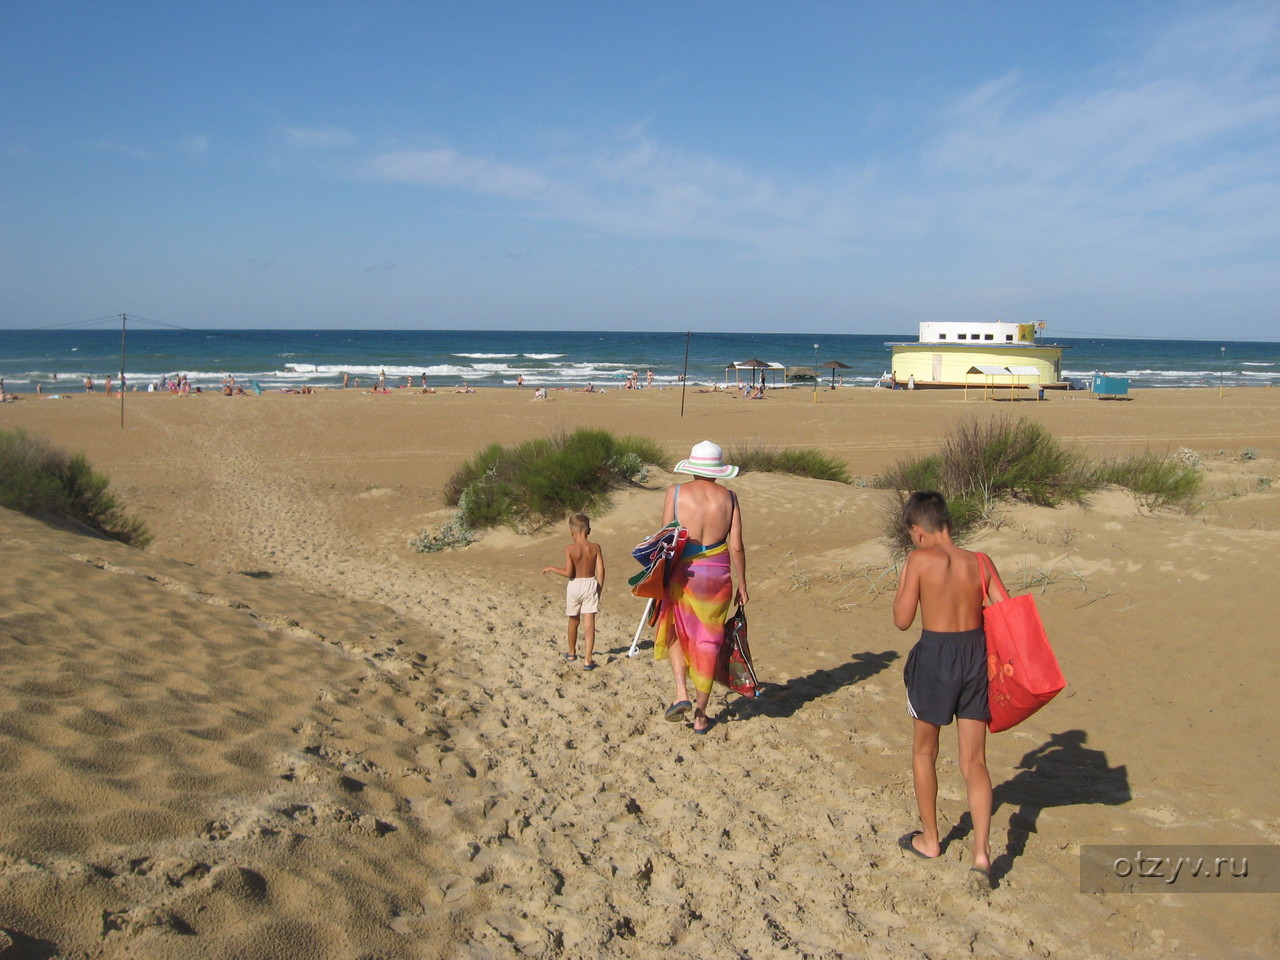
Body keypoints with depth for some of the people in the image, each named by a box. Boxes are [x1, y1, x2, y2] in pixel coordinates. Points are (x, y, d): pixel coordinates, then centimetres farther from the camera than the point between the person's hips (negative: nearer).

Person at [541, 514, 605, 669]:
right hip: (591, 585, 1)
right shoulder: (595, 548, -5)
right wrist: (600, 588, 7)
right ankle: (588, 660, -8)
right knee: (589, 623, -1)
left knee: (573, 621, 17)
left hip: (575, 586, -1)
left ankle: (571, 653, 35)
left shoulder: (570, 549, -12)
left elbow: (568, 573, -15)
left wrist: (551, 568, 0)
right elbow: (601, 570, -5)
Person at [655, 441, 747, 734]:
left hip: (682, 574, -1)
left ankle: (681, 693, 3)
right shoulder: (728, 498, -1)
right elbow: (737, 547, -2)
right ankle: (700, 716, 17)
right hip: (717, 576, 1)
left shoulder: (676, 493, -4)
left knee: (675, 633, 21)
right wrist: (742, 585, 7)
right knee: (708, 642, 11)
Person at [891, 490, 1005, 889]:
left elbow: (902, 620, -8)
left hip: (934, 657, -3)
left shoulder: (919, 560, -11)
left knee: (924, 752, 18)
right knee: (974, 761, 12)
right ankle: (981, 851, 2)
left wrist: (902, 582, 5)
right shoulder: (980, 563, 0)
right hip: (976, 655, 4)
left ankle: (929, 839, 31)